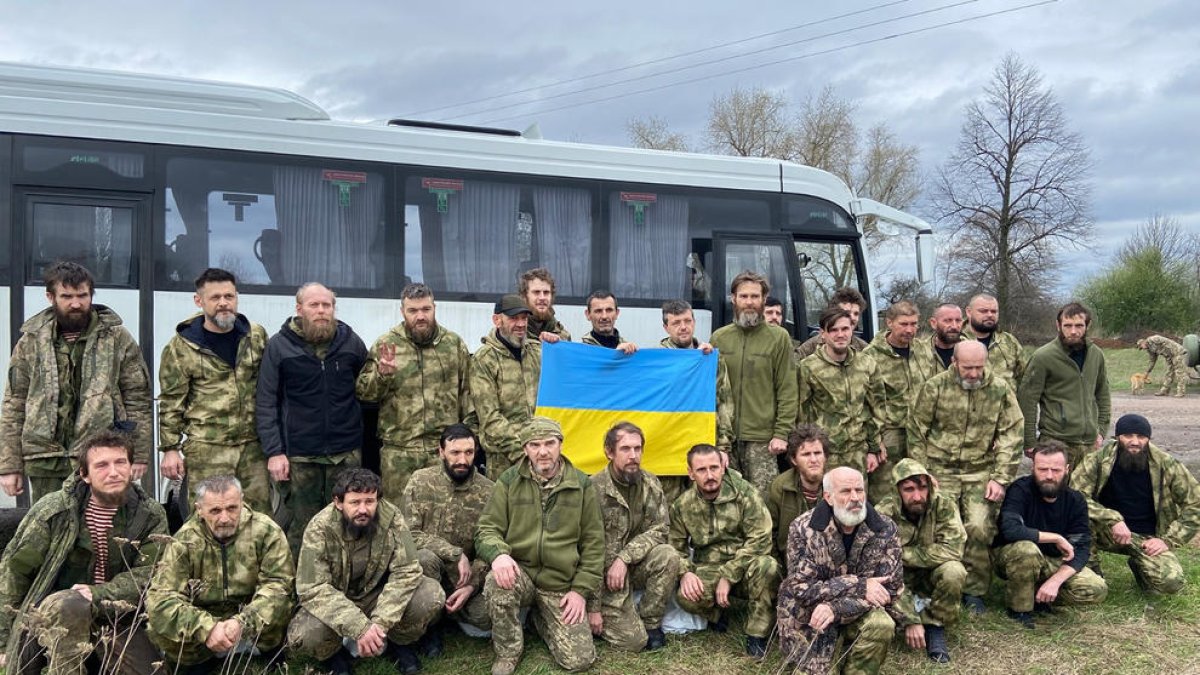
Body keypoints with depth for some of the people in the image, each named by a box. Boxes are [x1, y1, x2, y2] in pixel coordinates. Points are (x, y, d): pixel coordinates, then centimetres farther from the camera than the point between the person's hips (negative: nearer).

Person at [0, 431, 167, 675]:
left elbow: (146, 575, -10)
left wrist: (98, 594, -27)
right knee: (70, 606, -36)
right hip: (50, 614, -3)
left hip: (119, 616, 3)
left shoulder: (151, 516, -4)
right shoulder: (54, 509, -9)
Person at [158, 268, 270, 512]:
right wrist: (170, 449, -2)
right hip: (206, 451, -3)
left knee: (260, 515, 8)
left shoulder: (257, 336, 7)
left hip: (254, 446, 3)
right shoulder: (181, 347, -2)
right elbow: (171, 403, 1)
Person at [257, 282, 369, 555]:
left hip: (347, 453, 2)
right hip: (298, 455, -2)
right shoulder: (279, 346, -1)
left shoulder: (352, 342, 5)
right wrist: (273, 451, -8)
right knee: (299, 528, 5)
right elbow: (265, 403, -3)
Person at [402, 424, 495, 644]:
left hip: (465, 575, 2)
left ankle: (446, 606, 12)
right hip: (426, 568, -2)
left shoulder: (488, 491, -4)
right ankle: (429, 624, -9)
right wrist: (455, 554, -21)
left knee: (487, 616, -24)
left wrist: (471, 585, -19)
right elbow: (409, 534, -15)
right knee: (425, 557, -36)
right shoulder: (421, 481, -7)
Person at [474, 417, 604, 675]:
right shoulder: (509, 480, -3)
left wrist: (581, 589, -4)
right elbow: (487, 529, -4)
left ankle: (542, 617, 25)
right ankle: (508, 653, -9)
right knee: (496, 583, -37)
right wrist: (498, 554, -27)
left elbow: (593, 543, 3)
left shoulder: (582, 485, -1)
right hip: (519, 572, -1)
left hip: (562, 585, 1)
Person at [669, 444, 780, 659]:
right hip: (707, 571, 1)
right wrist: (685, 573, -16)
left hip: (744, 567, -1)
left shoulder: (744, 493, -8)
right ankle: (716, 614, 6)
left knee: (767, 566, -36)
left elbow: (760, 539, -14)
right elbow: (675, 548, 8)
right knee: (685, 596, -32)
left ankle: (756, 633, -15)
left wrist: (729, 576, -20)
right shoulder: (682, 506, 1)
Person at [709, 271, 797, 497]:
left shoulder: (778, 338, 1)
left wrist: (782, 433, -9)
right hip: (724, 436, 3)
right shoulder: (719, 337, 9)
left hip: (762, 438, -3)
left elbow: (787, 390, -2)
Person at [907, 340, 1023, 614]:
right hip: (940, 470, -1)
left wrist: (1000, 479, -3)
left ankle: (974, 591, 6)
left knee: (979, 528, -11)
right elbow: (916, 432, 2)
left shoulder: (1001, 390, 2)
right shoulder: (935, 387, -2)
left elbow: (1011, 438, 3)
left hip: (981, 472, 1)